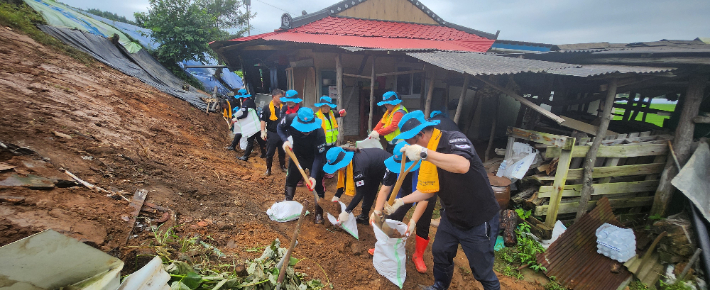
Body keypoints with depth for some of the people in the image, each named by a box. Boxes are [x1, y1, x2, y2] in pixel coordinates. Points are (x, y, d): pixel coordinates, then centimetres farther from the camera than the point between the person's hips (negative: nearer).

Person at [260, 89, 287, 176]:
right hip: (272, 134, -3)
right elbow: (263, 120, -8)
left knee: (282, 152, 16)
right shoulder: (267, 108, -9)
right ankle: (268, 169, 19)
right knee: (270, 153, 6)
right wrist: (263, 131, -18)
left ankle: (283, 166, 33)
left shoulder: (283, 107, 2)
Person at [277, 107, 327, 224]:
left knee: (318, 184, -6)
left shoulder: (319, 133, -39)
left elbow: (319, 156, -30)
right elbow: (280, 128, -8)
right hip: (297, 155, 4)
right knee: (290, 179, 14)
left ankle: (319, 213, 11)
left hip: (314, 157, -3)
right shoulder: (290, 119, -31)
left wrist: (313, 176, -37)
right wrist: (285, 140, -26)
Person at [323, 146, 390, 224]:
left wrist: (346, 212, -34)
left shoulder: (358, 166, -40)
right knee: (368, 191, 11)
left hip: (387, 167, -8)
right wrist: (337, 196, -11)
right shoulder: (345, 158, -16)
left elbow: (360, 192, -35)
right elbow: (343, 180, -3)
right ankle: (364, 216, 21)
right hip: (375, 168, 8)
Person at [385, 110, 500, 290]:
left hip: (479, 220, -7)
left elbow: (463, 166, -44)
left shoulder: (454, 139, -24)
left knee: (482, 270, 9)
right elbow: (426, 190, 5)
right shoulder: (427, 160, -1)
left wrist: (424, 153, -45)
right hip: (451, 217, 8)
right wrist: (401, 201, -2)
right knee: (440, 253, 23)